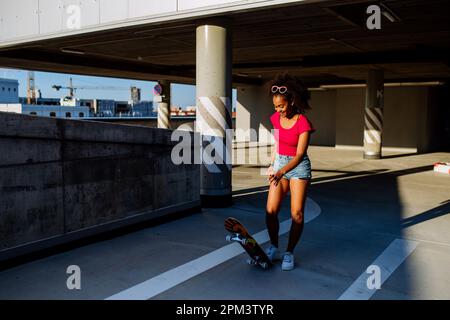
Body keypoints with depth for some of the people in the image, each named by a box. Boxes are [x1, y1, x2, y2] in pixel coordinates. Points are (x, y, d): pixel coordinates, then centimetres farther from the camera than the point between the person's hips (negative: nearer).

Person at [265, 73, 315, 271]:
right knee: (270, 210, -3)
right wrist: (272, 164, 14)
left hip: (298, 166, -5)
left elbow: (300, 154, -23)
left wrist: (281, 172, -35)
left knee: (297, 214, -8)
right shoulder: (276, 119, 1)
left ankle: (289, 253, 8)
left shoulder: (303, 123, -18)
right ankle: (273, 249, 15)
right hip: (279, 164, 5)